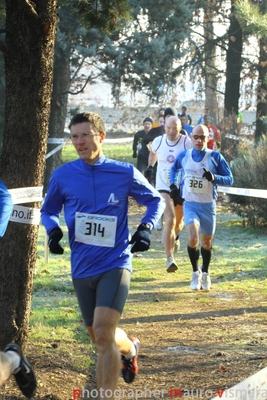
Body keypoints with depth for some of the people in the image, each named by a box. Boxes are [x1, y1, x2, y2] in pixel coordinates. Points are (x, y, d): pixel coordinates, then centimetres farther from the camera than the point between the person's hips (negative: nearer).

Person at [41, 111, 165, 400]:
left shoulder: (125, 173, -4)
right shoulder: (62, 176, -1)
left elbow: (155, 200, 11)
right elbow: (48, 210, 16)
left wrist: (145, 227, -7)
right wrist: (53, 229, -6)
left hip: (115, 264, -4)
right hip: (82, 268, 4)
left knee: (102, 332, -21)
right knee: (99, 336, 15)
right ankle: (130, 348, 49)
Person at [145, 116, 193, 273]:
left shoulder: (187, 143, -11)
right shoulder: (158, 142, -3)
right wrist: (150, 167, 16)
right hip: (164, 187, -1)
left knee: (179, 222, 17)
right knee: (170, 220, -18)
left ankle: (175, 236, 56)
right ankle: (169, 259, -17)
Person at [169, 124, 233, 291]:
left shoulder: (215, 157, -7)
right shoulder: (183, 156, 0)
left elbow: (230, 179, -5)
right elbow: (174, 169, 22)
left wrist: (214, 178, -24)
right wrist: (173, 186, 8)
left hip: (208, 206, 0)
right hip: (190, 204, 0)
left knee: (206, 242, 10)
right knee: (193, 239, -19)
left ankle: (205, 274, 35)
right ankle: (196, 272, 4)